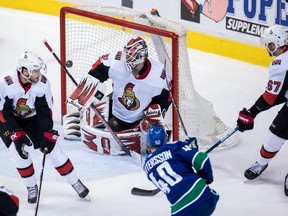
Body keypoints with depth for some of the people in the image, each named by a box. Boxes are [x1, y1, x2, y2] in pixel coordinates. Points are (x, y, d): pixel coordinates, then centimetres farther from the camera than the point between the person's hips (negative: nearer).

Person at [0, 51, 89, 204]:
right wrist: (17, 135, -31)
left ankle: (75, 183, 12)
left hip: (32, 119, 2)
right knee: (19, 151, -21)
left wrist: (47, 134, -22)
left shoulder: (43, 83, -22)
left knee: (53, 149, -3)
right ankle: (31, 187, 2)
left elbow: (45, 111, -15)